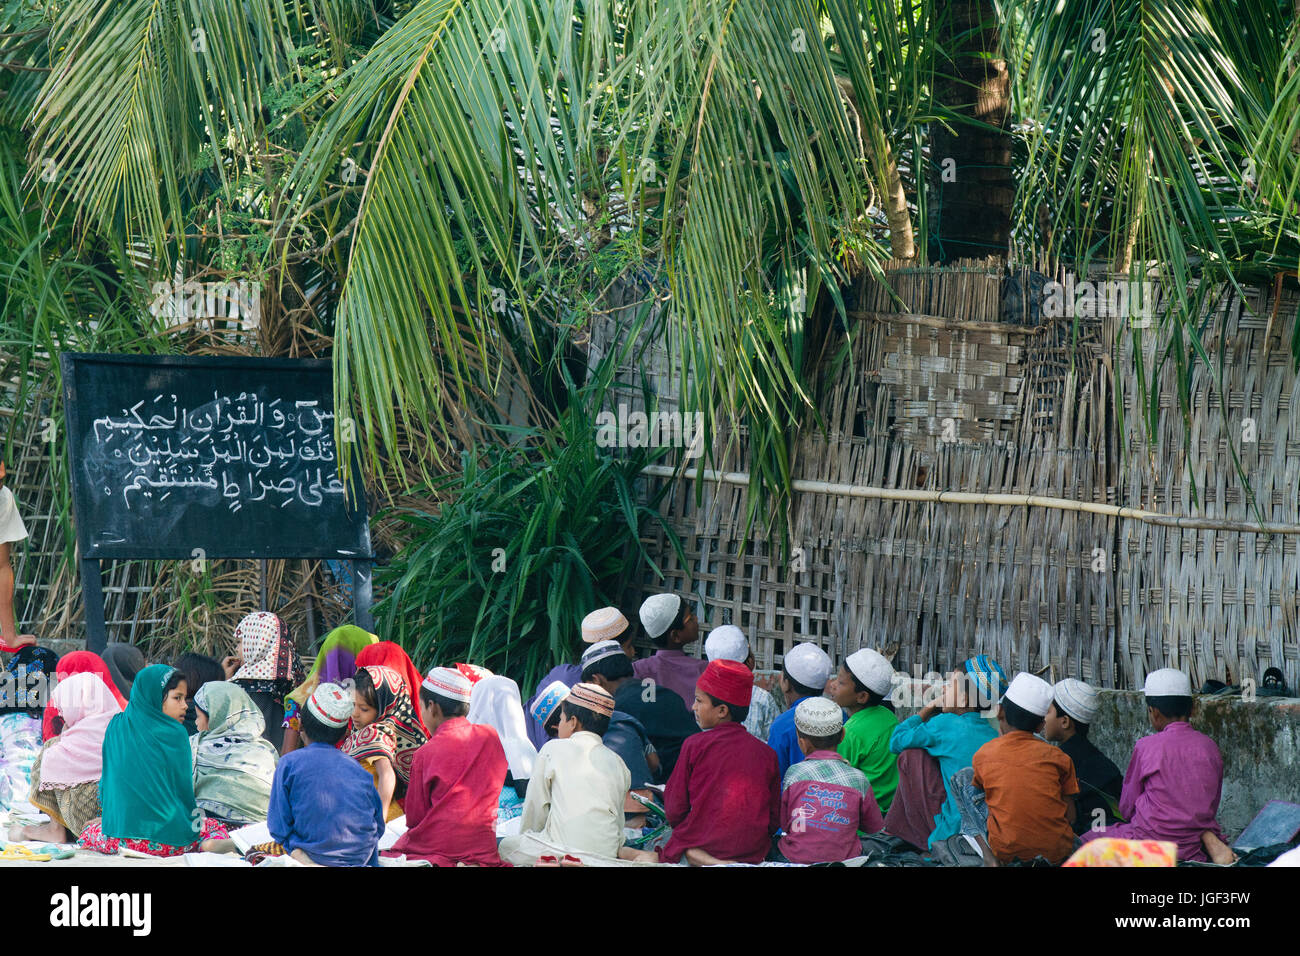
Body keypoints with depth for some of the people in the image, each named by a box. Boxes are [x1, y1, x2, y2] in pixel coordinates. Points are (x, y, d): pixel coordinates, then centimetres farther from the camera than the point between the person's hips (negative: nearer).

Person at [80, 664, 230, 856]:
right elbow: (183, 788, 2)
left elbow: (107, 784, 13)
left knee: (90, 833, 31)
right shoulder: (175, 734, -6)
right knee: (214, 827, 20)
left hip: (119, 836, 3)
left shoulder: (115, 727, 5)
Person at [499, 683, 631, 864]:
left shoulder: (553, 749, 2)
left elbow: (535, 807, 8)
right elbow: (618, 821, 15)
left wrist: (526, 836, 24)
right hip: (608, 854, 5)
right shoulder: (618, 763, 13)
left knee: (507, 846, 20)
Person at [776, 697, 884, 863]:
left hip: (795, 859, -1)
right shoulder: (858, 779, -2)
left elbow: (783, 823, 5)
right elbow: (876, 828, 11)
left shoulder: (794, 773, -4)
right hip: (845, 860, 1)